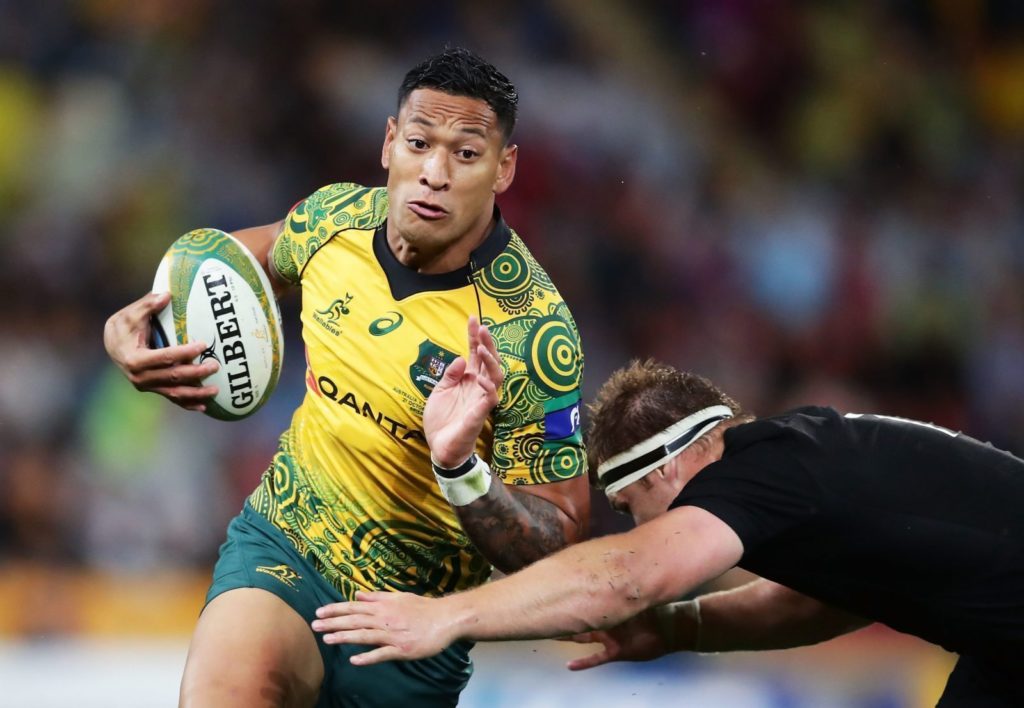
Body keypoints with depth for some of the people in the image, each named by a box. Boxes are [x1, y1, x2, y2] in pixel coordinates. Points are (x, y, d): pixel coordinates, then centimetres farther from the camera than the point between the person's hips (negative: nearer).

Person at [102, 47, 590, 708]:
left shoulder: (534, 331, -20)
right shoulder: (334, 215, -6)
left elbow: (561, 536, -17)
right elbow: (259, 253, 20)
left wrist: (460, 468, -36)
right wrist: (132, 320, 2)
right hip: (280, 541, 1)